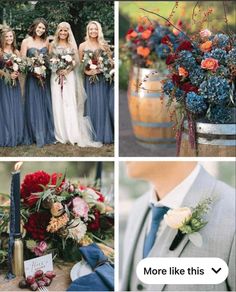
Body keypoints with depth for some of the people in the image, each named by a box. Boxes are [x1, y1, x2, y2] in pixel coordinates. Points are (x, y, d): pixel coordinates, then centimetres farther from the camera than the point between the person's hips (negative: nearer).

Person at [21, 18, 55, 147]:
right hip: (32, 77, -3)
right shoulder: (26, 41, -2)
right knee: (34, 106, 0)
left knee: (46, 106, 6)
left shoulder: (46, 41, 8)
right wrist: (33, 71, -16)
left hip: (45, 77, 3)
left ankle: (47, 134, 15)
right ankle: (36, 135, 8)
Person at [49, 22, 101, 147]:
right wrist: (57, 69, -11)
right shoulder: (53, 45, 9)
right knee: (58, 104, -1)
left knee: (70, 104, -5)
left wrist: (67, 70, -12)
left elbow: (76, 61, 2)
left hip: (69, 76, -1)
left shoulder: (72, 45, 8)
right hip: (56, 76, 1)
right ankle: (61, 134, 4)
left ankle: (73, 134, -4)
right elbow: (49, 60, 5)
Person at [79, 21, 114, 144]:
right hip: (89, 79, 0)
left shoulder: (104, 45, 6)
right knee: (92, 105, 1)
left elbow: (110, 60, 8)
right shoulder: (83, 46, 5)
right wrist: (87, 70, -10)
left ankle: (105, 134, 9)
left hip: (103, 78, 1)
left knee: (103, 104, 0)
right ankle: (94, 135, 7)